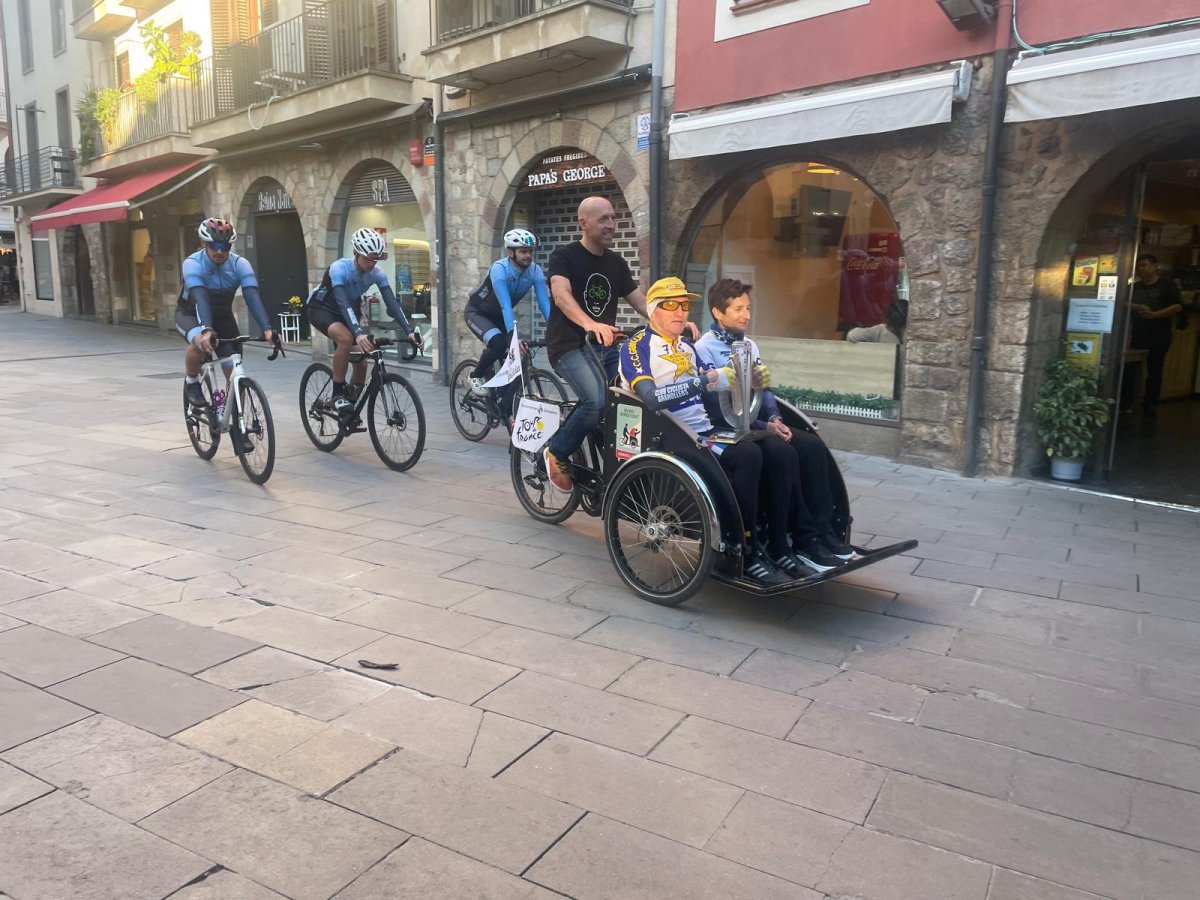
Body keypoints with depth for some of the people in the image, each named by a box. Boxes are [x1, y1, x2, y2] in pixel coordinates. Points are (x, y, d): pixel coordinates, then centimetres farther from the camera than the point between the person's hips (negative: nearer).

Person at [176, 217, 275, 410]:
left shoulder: (240, 264, -21)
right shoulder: (193, 263, -27)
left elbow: (252, 296, -34)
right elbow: (200, 298, -42)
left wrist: (267, 328, -49)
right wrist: (206, 330, -58)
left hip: (222, 316, 3)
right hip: (191, 314, -3)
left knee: (235, 374, -9)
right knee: (200, 342, -37)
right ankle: (191, 382, -8)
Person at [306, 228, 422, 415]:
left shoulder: (377, 273, -17)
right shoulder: (340, 268, -32)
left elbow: (392, 303, -24)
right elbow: (343, 303, -43)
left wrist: (409, 331, -38)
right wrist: (359, 333, -57)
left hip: (348, 312, 6)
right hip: (321, 309, -5)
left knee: (361, 361, -6)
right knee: (346, 338, -35)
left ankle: (353, 404, 17)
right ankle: (338, 393, -22)